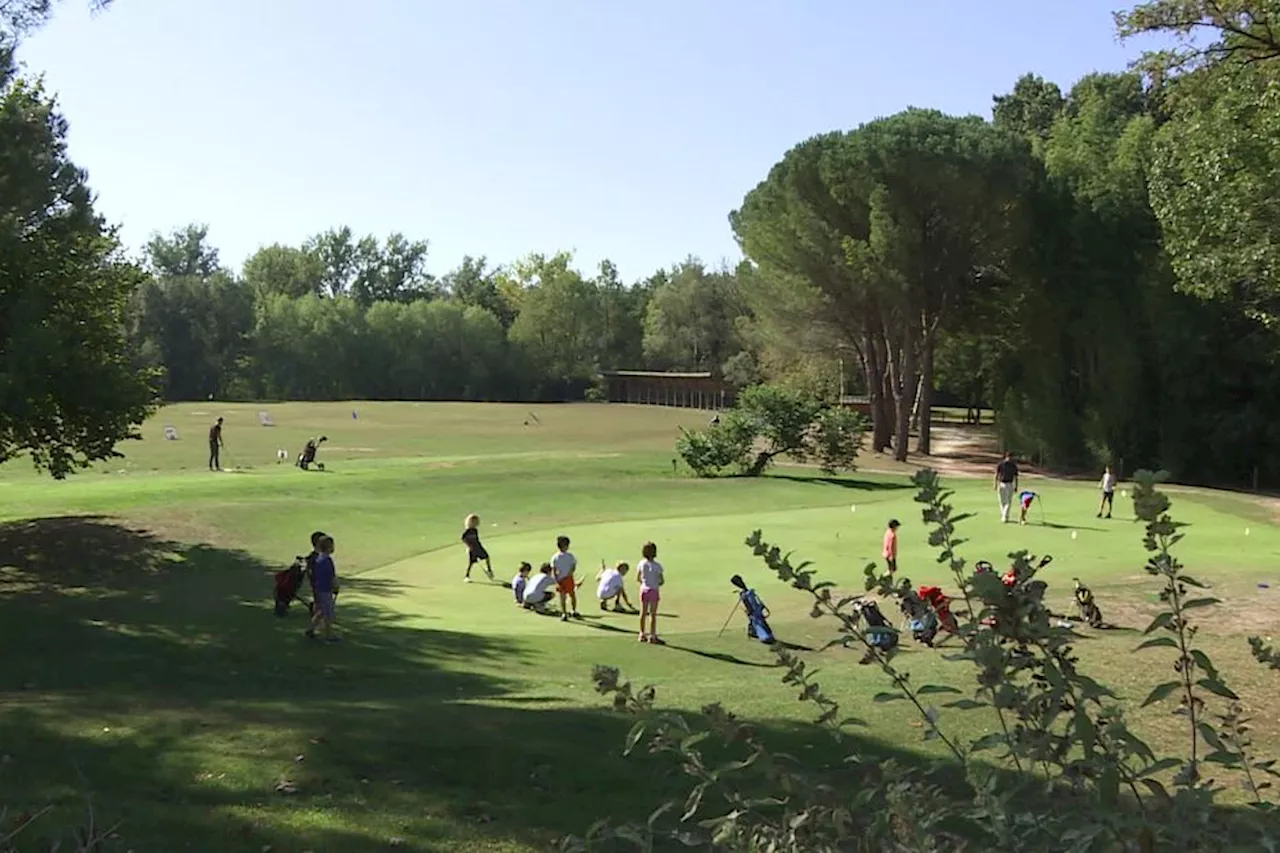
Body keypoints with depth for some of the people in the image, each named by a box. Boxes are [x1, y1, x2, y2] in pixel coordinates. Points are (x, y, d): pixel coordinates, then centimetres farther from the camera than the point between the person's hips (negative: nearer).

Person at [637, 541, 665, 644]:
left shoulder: (641, 564, -3)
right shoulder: (657, 566, -14)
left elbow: (638, 578, 8)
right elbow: (662, 581, -12)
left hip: (644, 589, 4)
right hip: (653, 590, -4)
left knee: (643, 613, 13)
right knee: (653, 614, 3)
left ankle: (642, 634, 22)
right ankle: (652, 636, 6)